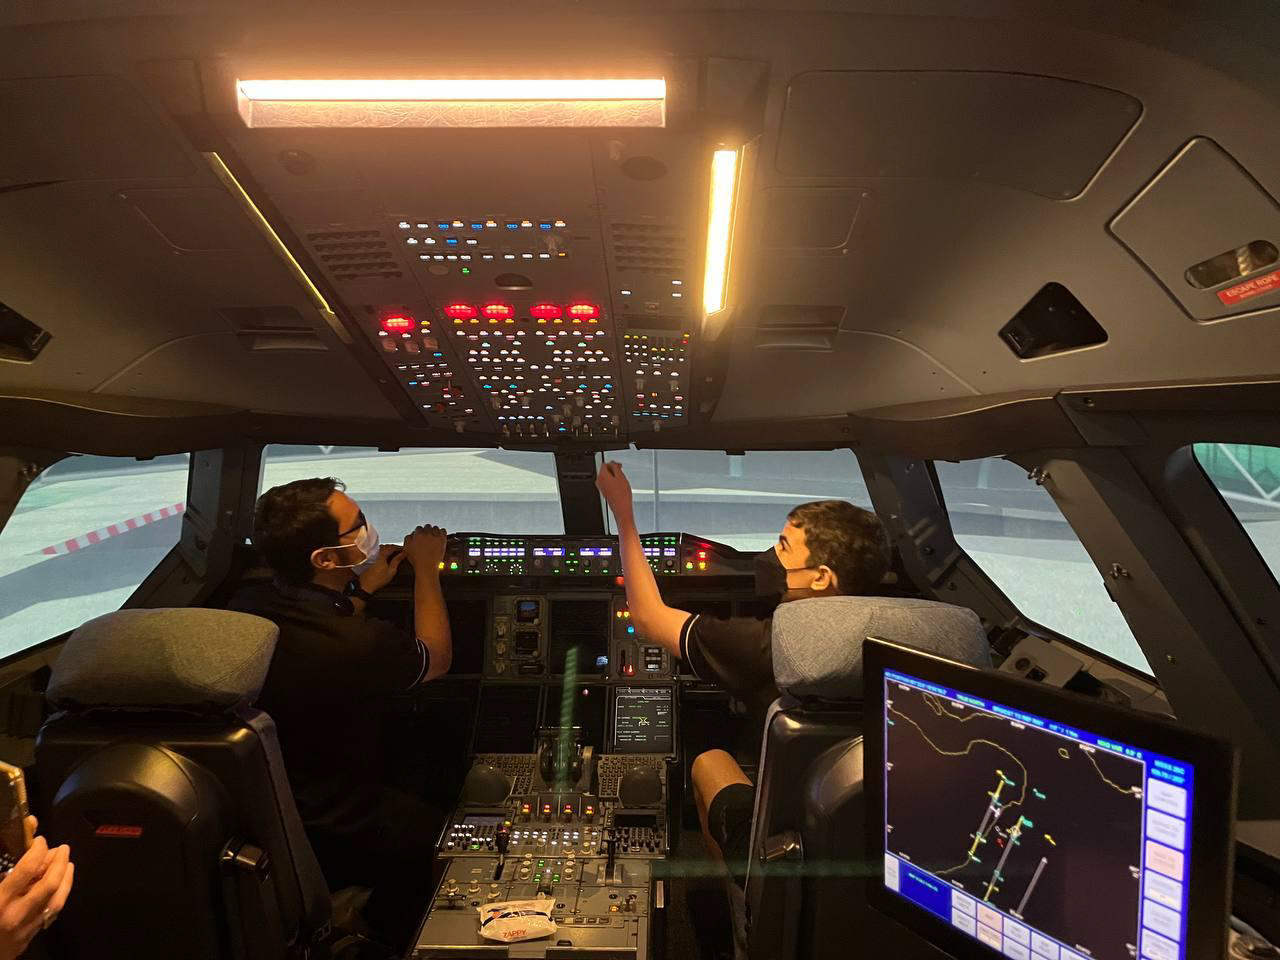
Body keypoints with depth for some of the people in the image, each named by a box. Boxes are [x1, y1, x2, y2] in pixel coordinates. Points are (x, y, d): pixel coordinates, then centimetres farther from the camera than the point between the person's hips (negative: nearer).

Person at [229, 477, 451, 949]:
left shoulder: (244, 606, -14)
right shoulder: (359, 644, -35)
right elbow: (436, 659, -11)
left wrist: (362, 590, 11)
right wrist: (426, 569, -1)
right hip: (333, 839, -6)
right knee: (440, 832, 19)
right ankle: (385, 940, 36)